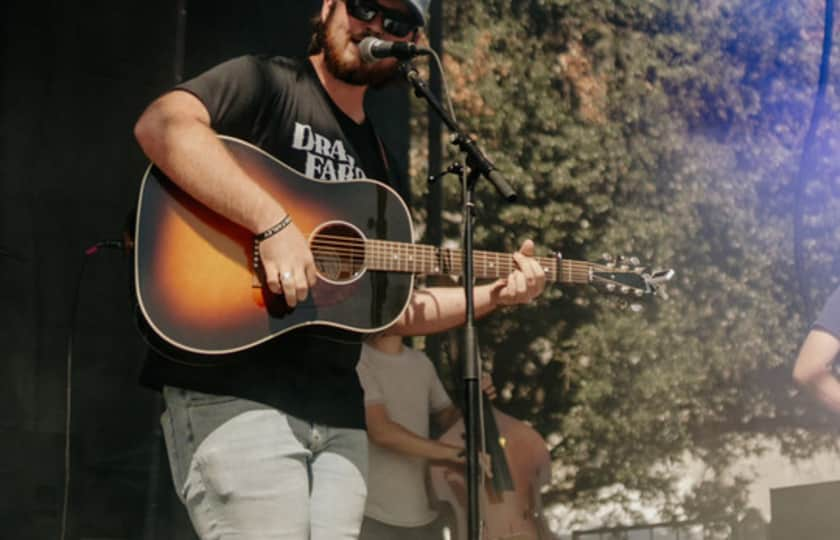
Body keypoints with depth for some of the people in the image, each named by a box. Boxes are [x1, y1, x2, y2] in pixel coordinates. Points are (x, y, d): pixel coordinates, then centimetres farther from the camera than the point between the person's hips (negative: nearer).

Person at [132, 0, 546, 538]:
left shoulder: (376, 158, 21)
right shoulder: (266, 82, -1)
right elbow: (161, 124, -22)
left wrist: (493, 295, 10)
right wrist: (274, 224, -27)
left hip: (337, 406, 7)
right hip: (233, 389, -7)